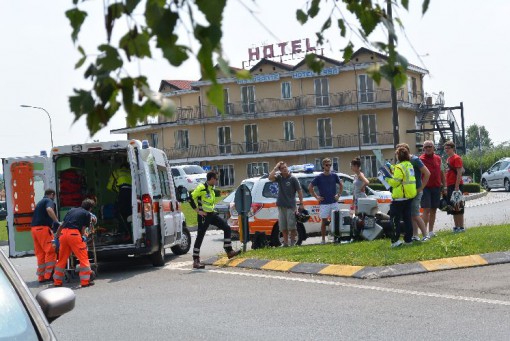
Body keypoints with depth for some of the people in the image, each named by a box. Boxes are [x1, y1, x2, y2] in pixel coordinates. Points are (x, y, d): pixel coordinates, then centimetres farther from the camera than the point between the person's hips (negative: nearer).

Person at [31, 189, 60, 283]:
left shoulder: (40, 202, 28)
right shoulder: (49, 201, -1)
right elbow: (49, 210, -24)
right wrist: (56, 221, -23)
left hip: (34, 228, 9)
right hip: (43, 228, -9)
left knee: (40, 253, 11)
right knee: (51, 251, -6)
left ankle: (41, 276, 12)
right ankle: (48, 275, -8)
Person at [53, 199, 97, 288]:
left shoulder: (72, 210, 26)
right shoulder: (87, 214, 11)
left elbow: (61, 225, 25)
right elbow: (83, 229, 4)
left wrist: (57, 236, 31)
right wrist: (83, 236, 21)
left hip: (63, 233, 6)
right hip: (74, 234, -6)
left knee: (62, 258, 15)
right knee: (83, 257, 2)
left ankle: (57, 281, 19)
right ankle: (85, 281, 0)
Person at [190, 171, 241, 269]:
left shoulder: (212, 189, 12)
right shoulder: (201, 188, -15)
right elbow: (191, 198, -19)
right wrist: (198, 211, -18)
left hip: (212, 214, 8)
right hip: (204, 216, -8)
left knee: (227, 228, 2)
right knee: (200, 237, -4)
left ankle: (229, 251, 7)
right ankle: (196, 261, 0)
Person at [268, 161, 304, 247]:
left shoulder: (293, 178, -5)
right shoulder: (279, 177, 5)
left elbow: (299, 191, -2)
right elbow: (270, 177, -14)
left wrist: (301, 203, -5)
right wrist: (275, 168, -11)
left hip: (290, 205, -4)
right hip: (281, 206, 4)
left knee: (291, 226, -3)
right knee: (283, 227, 7)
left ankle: (293, 242, 8)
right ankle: (285, 243, 14)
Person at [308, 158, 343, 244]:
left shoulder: (334, 176, 4)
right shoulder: (319, 177, -3)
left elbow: (341, 184, 19)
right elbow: (310, 187, 1)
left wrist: (339, 194, 8)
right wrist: (316, 196, -4)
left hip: (334, 202, 2)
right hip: (323, 203, -2)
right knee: (324, 221, 2)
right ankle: (323, 239, 7)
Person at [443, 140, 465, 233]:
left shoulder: (456, 158, -10)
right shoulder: (448, 159, 17)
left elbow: (459, 173, -16)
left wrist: (457, 187, -21)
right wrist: (446, 187, 18)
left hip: (456, 185, -9)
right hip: (450, 186, 9)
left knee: (458, 208, -6)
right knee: (453, 208, 10)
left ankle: (461, 227, -4)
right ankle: (456, 226, 14)